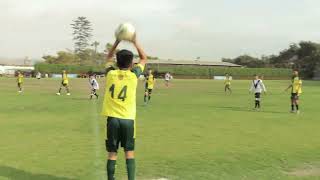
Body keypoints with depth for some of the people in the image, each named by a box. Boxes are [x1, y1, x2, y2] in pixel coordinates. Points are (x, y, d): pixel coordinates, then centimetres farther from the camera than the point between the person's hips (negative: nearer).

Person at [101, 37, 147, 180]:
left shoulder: (111, 74, 1)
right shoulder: (133, 75, -3)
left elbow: (109, 58, 23)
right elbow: (144, 59, 14)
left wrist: (117, 41, 19)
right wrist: (135, 42, 14)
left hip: (112, 118, 1)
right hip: (128, 119, -1)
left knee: (112, 154, 6)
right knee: (129, 153, 7)